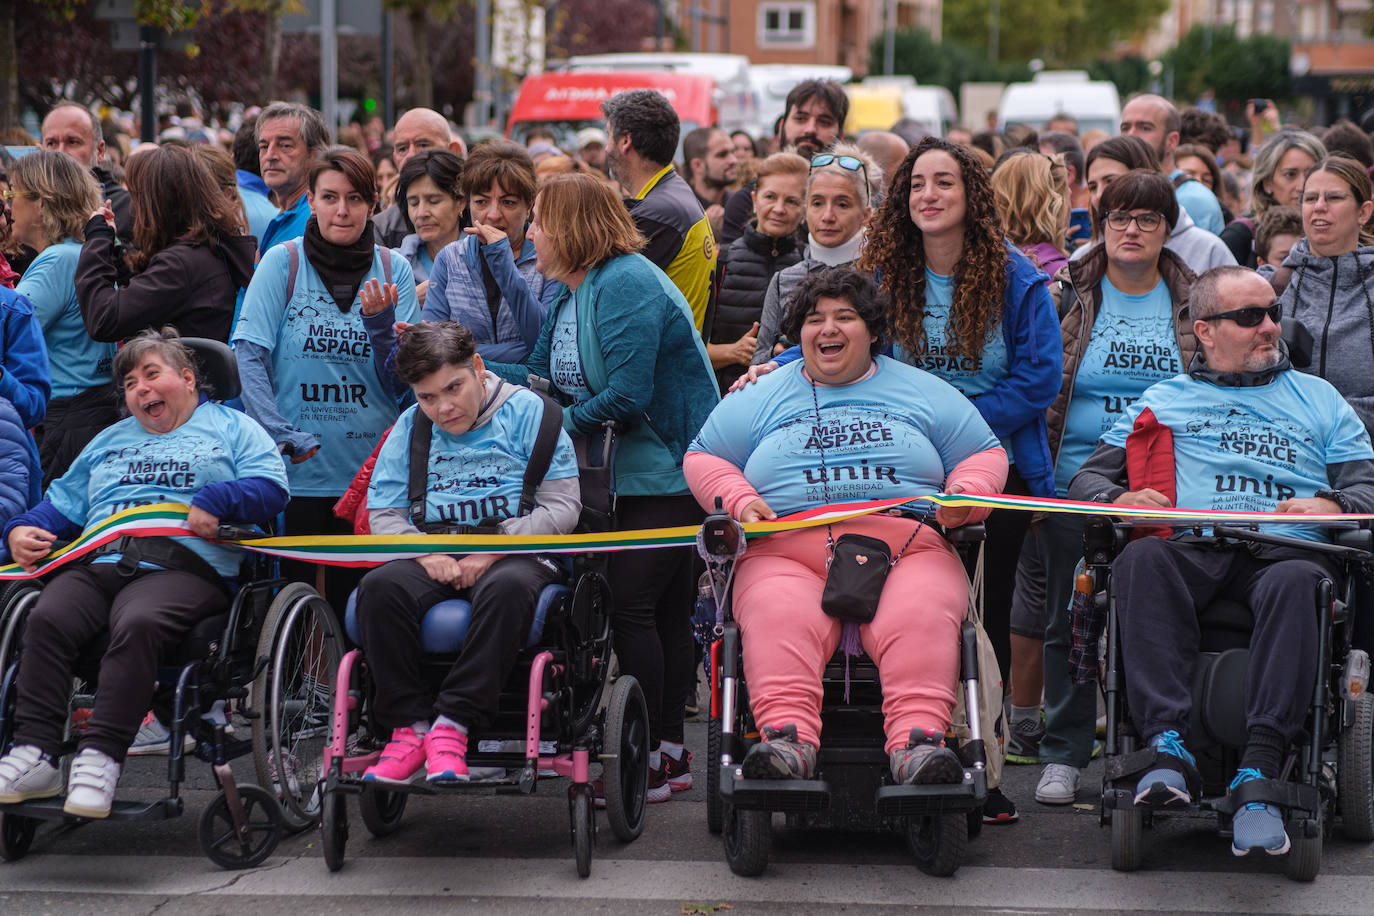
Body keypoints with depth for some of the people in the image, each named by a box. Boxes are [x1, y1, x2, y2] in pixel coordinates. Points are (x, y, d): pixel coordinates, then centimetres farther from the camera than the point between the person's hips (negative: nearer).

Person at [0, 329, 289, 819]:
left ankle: (100, 757, -39)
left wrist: (215, 502, -13)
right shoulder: (111, 440, 36)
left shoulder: (230, 427, 20)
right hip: (98, 564, 4)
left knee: (137, 624, -37)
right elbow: (64, 503, 32)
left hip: (183, 568, -4)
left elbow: (271, 486, 4)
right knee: (48, 619, -28)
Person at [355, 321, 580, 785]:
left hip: (516, 552, -3)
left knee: (507, 588, -40)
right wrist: (426, 555, -11)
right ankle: (410, 726, -24)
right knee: (379, 588, -30)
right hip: (432, 558, 3)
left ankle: (452, 725, -36)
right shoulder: (409, 428, 14)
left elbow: (561, 507, -3)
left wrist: (491, 553, -13)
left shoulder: (526, 412, 3)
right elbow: (383, 513, 10)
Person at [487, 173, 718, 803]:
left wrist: (562, 424, -13)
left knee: (630, 604, -10)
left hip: (669, 473, -10)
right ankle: (669, 752, 17)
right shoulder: (571, 294, 14)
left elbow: (626, 396, -24)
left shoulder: (627, 286, -18)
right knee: (664, 608, 12)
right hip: (635, 474, 10)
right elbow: (542, 378, 11)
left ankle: (650, 759, -5)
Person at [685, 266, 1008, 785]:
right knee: (779, 619, -35)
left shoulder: (923, 392, 23)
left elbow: (985, 455, 25)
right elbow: (703, 457, 26)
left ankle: (917, 743, -48)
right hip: (788, 552, 0)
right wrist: (737, 500, 4)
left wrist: (965, 496, 2)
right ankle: (789, 740, -50)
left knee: (920, 618, -34)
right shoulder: (761, 397, 24)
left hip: (908, 547, 0)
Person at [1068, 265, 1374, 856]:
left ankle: (1258, 770, -49)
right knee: (1142, 560, -37)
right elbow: (1086, 480, 20)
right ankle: (1167, 747, -48)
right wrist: (1119, 500, -5)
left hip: (1286, 547, 0)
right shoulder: (1163, 401, 27)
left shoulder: (1317, 398, 28)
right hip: (1190, 546, 0)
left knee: (1296, 582, -38)